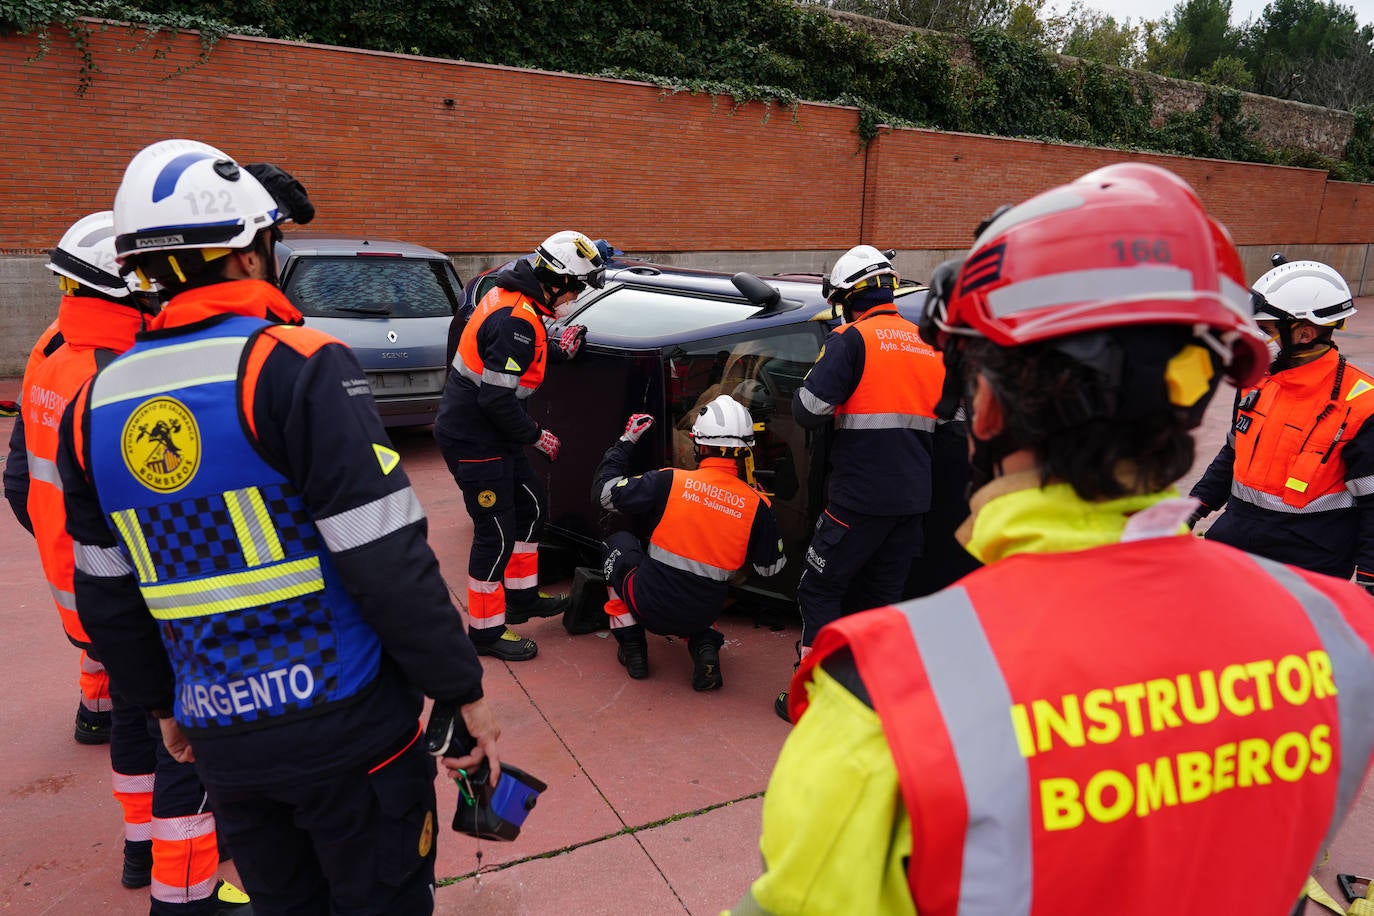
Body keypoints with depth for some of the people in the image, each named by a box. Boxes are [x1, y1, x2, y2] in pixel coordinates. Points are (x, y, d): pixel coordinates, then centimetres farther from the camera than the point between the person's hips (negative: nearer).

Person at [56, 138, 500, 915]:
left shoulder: (96, 406, 5)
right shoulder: (297, 367, -16)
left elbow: (106, 596, 12)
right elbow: (389, 564, -20)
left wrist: (162, 703, 26)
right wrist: (463, 689, -9)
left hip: (221, 737, 6)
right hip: (340, 721, -6)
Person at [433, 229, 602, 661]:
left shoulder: (512, 296, 6)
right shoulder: (518, 320, -26)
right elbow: (497, 399, -27)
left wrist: (557, 349, 3)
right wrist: (536, 435, -13)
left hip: (490, 433, 11)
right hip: (474, 440, -11)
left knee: (530, 504, 20)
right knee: (496, 532, -2)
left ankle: (521, 597, 34)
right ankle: (486, 630, 14)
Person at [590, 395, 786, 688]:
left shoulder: (670, 481, -15)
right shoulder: (756, 504, -9)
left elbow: (604, 491, -3)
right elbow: (771, 567, 4)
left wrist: (626, 441, 9)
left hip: (650, 606, -2)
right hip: (701, 616, 3)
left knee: (618, 544, 26)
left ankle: (632, 647, 21)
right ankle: (705, 646, 7)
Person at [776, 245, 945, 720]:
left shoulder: (852, 339, -9)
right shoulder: (930, 345, 12)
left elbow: (808, 409, -17)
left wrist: (837, 410, 4)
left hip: (861, 497, -7)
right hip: (914, 498, 7)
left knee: (819, 589, 6)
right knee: (879, 596, 17)